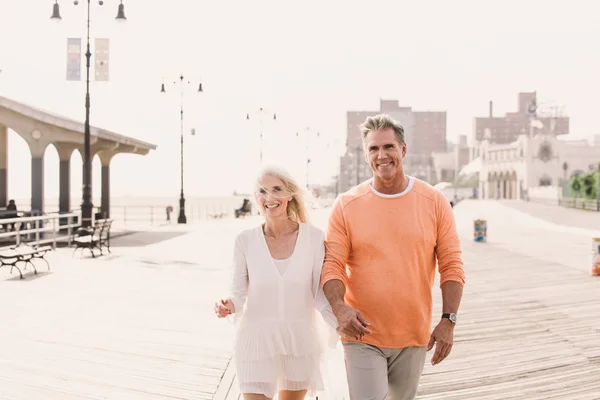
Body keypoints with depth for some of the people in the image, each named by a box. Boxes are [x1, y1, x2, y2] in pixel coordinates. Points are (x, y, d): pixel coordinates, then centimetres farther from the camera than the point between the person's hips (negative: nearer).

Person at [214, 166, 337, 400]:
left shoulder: (314, 238, -8)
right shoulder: (245, 241, -7)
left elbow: (321, 295, -3)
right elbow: (239, 293, -1)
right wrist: (228, 306, -22)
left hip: (301, 341, 1)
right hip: (257, 341, -1)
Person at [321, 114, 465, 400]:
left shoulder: (435, 202, -2)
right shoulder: (346, 206, -4)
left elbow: (452, 265, -1)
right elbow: (332, 265, -6)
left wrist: (448, 320, -9)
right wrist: (340, 307, -24)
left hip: (414, 337, 2)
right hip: (362, 336, -2)